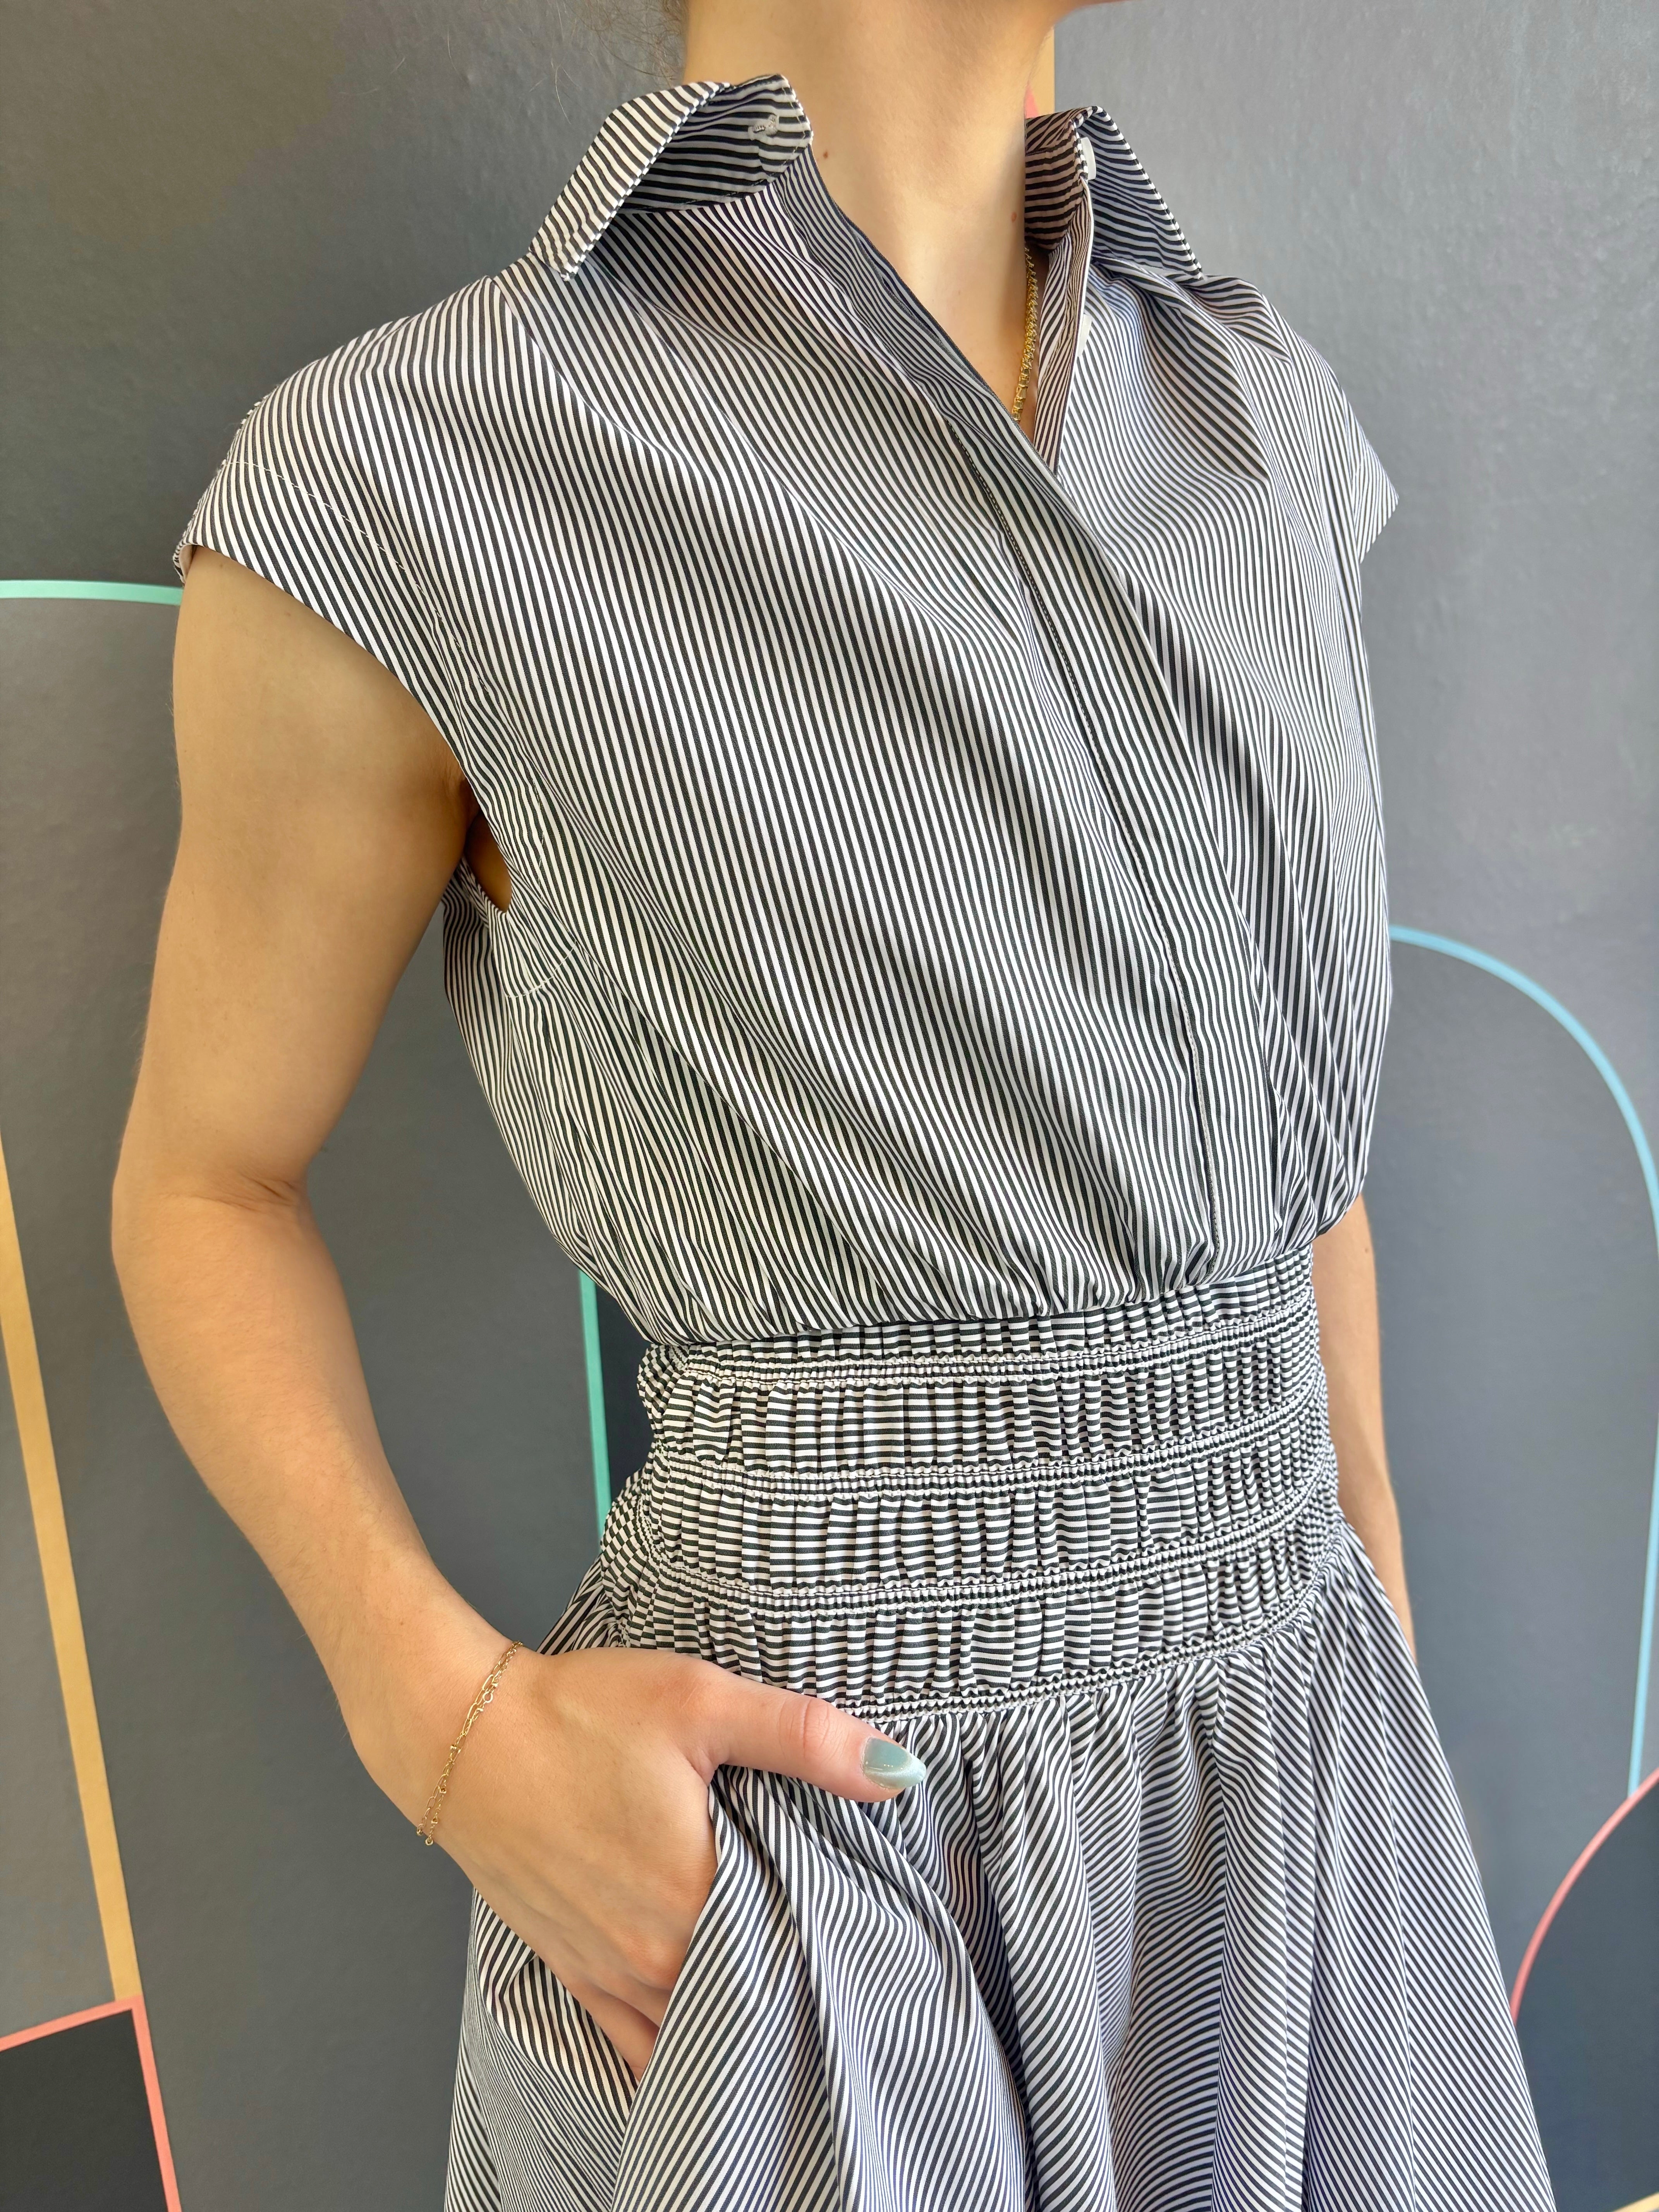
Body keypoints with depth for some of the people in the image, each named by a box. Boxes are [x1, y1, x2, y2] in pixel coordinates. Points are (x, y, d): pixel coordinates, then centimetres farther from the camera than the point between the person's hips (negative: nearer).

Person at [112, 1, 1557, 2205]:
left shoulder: (1261, 436, 4)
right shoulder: (402, 484, -13)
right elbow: (206, 1185, -1)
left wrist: (1382, 1672, 14)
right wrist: (456, 1739, -15)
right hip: (792, 1880, -4)